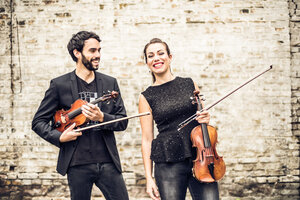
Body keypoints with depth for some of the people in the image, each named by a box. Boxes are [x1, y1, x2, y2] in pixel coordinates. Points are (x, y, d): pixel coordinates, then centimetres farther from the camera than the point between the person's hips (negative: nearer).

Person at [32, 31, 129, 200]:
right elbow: (39, 121, 4)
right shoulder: (59, 85, 1)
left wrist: (101, 117, -12)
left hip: (108, 162, 2)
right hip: (77, 165, -2)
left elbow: (123, 121, 7)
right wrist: (59, 137, -12)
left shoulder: (110, 83, 9)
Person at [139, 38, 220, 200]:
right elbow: (147, 140, 2)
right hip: (168, 165, -2)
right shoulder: (146, 97, 3)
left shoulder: (189, 84, 9)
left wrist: (206, 119, -4)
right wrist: (149, 178, -3)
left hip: (200, 158, 2)